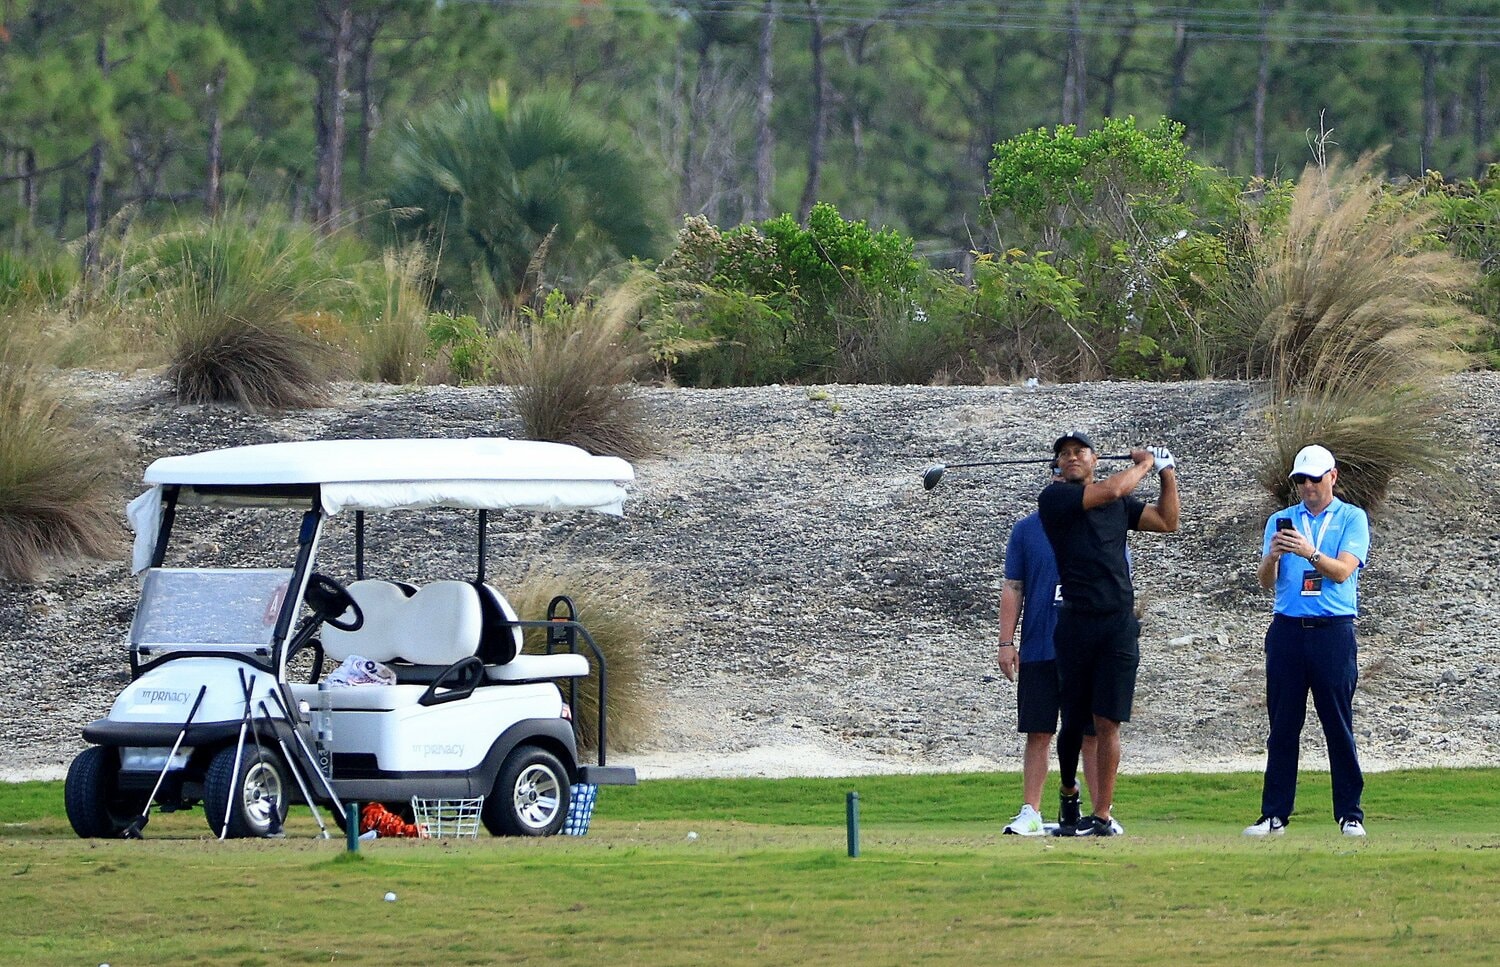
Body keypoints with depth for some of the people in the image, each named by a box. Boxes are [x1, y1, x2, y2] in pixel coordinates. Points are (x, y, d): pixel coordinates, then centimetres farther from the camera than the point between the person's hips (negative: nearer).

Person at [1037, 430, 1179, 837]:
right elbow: (1110, 491, -10)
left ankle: (1102, 814, -2)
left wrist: (1167, 476, 15)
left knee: (1107, 723, -3)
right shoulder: (1054, 497, 0)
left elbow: (1166, 522, 24)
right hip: (1075, 623, -3)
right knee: (1075, 724, -1)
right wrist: (1144, 464, 6)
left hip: (1118, 624, 3)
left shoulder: (1120, 504, 17)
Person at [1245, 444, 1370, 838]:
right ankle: (1275, 815, 6)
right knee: (1282, 727, 3)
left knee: (1339, 725, -2)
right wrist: (1272, 557, -18)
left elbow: (1343, 570, -10)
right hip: (1288, 629, 3)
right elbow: (1266, 582, 4)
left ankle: (1350, 814, 2)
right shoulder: (1281, 521, 13)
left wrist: (1309, 553, -27)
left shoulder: (1352, 519, 5)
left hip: (1333, 631, -3)